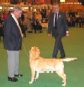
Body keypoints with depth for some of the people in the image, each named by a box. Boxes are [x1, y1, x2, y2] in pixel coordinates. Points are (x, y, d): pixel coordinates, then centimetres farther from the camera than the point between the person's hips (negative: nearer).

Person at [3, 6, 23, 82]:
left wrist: (20, 35, 5)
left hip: (16, 44, 10)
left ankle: (16, 73, 33)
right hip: (11, 44, -9)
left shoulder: (15, 19, 10)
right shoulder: (9, 20, -19)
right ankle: (11, 76, 13)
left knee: (16, 59, 19)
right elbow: (7, 34, -22)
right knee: (12, 60, 1)